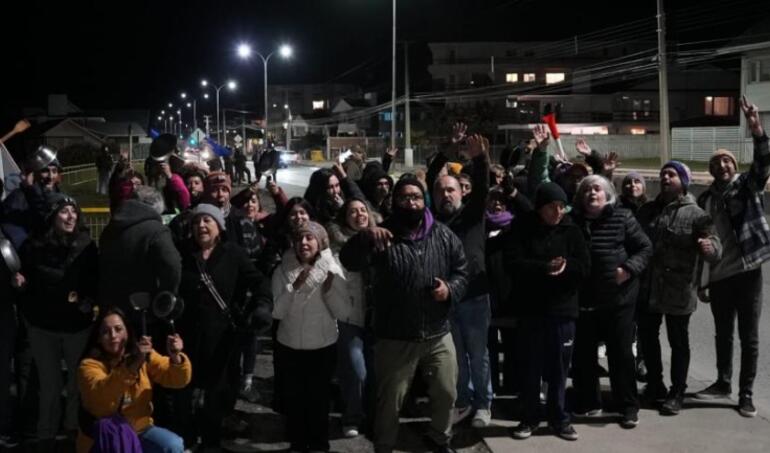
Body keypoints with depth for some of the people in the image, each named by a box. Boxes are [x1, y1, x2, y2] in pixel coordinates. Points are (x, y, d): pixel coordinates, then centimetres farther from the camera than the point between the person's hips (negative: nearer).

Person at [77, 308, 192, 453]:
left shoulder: (145, 356, 1)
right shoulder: (90, 364, -10)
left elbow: (178, 379, -9)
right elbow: (101, 394, -31)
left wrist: (176, 357, -32)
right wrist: (132, 366, -45)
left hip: (139, 431, 3)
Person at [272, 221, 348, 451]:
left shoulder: (333, 270, -6)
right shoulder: (283, 271, -5)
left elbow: (343, 313, -8)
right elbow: (277, 312, -11)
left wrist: (329, 288, -21)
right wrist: (295, 286, -22)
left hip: (323, 346, -1)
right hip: (290, 345, 1)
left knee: (319, 398, 6)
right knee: (294, 398, 9)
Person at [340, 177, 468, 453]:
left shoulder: (444, 235, 3)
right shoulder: (382, 237, -8)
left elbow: (462, 271, 10)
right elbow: (350, 262, -23)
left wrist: (450, 289, -12)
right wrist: (365, 237, -42)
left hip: (438, 335, 3)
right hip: (394, 339, -3)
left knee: (446, 394, 17)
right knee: (390, 401, 8)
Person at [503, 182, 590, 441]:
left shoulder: (571, 230, 3)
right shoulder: (522, 228, -3)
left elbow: (585, 266, -1)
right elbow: (512, 263, -13)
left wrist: (565, 267, -18)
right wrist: (545, 267, -20)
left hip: (562, 308, 1)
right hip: (530, 308, -1)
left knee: (559, 368, 8)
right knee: (531, 367, 7)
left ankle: (558, 418, 22)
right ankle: (530, 418, 20)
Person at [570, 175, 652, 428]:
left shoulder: (623, 218, -3)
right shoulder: (573, 220, 4)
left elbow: (645, 248, 0)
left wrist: (629, 268, -14)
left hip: (619, 297, -3)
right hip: (583, 298, 3)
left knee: (621, 352, 3)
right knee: (583, 353, 9)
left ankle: (628, 407, 15)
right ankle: (588, 402, 25)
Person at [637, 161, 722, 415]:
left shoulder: (695, 215, -7)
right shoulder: (647, 210, 10)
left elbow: (715, 248, -15)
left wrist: (709, 247, -37)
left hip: (678, 291, -5)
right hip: (647, 288, 5)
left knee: (678, 343, 6)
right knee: (647, 338, 14)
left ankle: (677, 393, 17)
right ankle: (655, 385, 31)